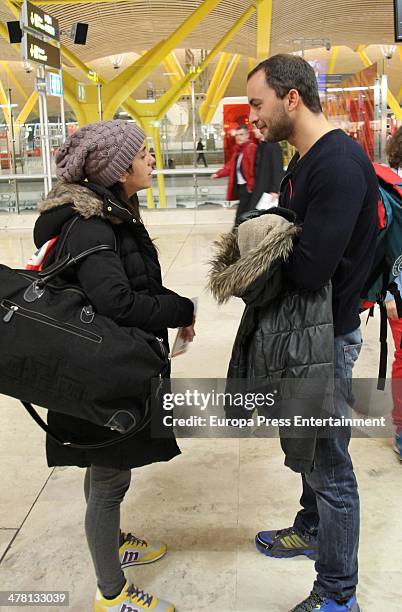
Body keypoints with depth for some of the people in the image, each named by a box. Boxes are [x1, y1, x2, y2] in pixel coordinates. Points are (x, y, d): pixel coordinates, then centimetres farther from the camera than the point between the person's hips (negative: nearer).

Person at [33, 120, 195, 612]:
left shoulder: (110, 212, 6)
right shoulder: (87, 225, -24)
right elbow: (116, 302, -32)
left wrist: (170, 306, -2)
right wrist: (182, 310, -20)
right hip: (105, 373, -9)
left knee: (107, 469, 26)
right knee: (109, 477, 6)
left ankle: (113, 544, 48)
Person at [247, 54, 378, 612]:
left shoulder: (340, 163, -23)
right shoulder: (305, 162, 9)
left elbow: (309, 268, -30)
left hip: (329, 335, -9)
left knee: (330, 468, 5)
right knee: (310, 448, 25)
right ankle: (311, 531, 48)